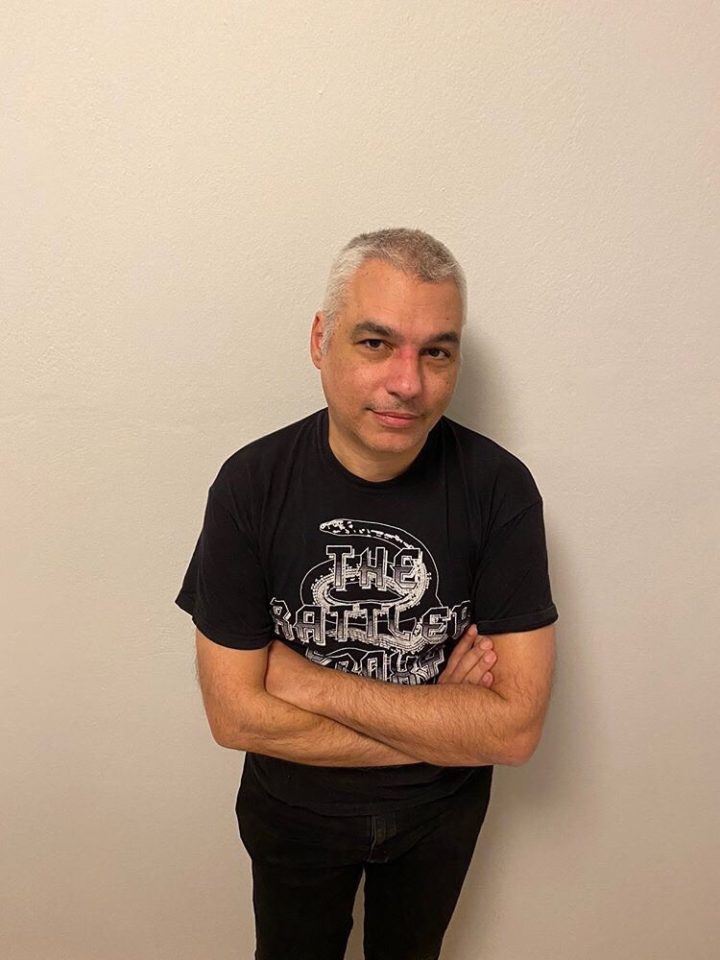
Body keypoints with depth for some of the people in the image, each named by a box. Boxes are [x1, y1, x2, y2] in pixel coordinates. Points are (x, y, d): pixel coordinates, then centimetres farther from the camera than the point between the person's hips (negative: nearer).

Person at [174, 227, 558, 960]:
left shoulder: (501, 489, -24)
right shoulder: (251, 485, -24)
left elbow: (515, 728, -25)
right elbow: (234, 714, -22)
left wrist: (309, 682, -26)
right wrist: (443, 721, -23)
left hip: (443, 812, 1)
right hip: (294, 811, 0)